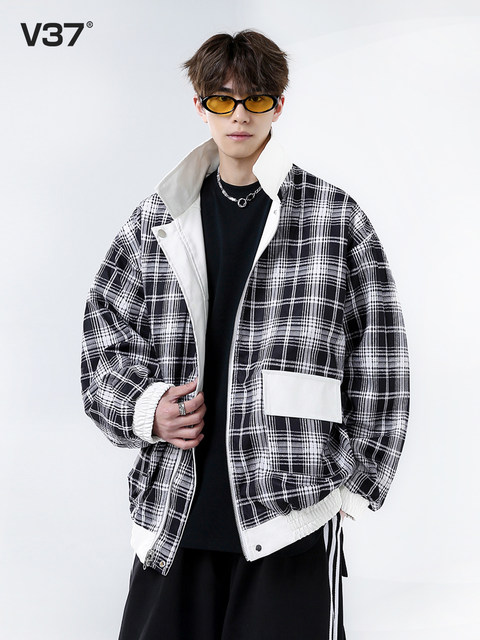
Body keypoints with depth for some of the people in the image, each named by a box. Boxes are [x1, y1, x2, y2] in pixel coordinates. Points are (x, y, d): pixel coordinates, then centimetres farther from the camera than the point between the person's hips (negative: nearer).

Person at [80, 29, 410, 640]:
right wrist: (146, 409, -4)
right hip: (172, 518, 3)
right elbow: (104, 337, 14)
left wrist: (355, 486, 0)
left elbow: (379, 361, 3)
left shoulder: (336, 218, 2)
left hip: (293, 519, -3)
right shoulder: (156, 221, 10)